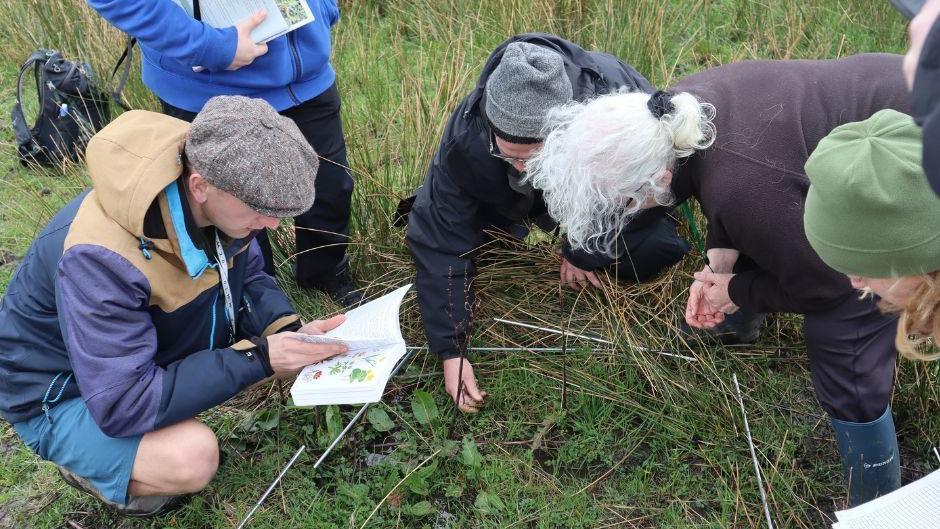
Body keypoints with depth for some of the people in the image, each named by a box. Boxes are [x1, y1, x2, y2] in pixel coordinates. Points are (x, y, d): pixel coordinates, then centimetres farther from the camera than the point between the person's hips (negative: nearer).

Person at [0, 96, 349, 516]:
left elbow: (248, 278, -1)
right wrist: (257, 358, -36)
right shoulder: (101, 258, -39)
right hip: (63, 395, -7)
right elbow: (124, 405, -35)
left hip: (156, 352, 7)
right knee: (192, 459, -31)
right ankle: (88, 467, 2)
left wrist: (290, 331, -22)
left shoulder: (220, 197, -18)